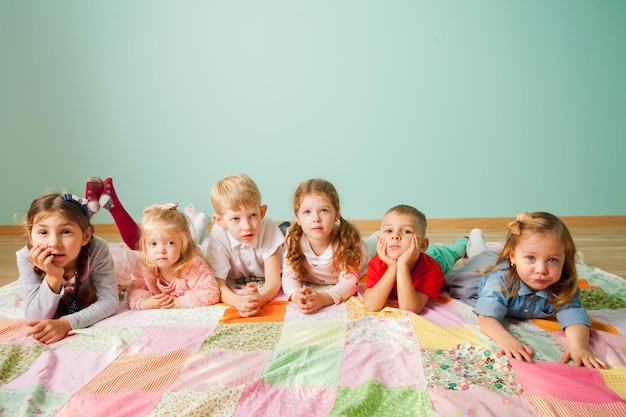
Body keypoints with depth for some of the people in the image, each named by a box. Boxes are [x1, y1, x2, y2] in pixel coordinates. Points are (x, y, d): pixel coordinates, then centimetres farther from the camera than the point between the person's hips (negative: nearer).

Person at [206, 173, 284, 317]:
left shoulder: (268, 228, -28)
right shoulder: (218, 236, -28)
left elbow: (273, 280, -31)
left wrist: (259, 299, -55)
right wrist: (238, 302, -54)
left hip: (263, 287, 1)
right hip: (233, 285, -1)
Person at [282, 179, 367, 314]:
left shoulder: (346, 239, -29)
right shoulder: (293, 239, -23)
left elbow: (349, 281, -31)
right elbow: (289, 275, -23)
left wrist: (323, 298, -51)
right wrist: (296, 295, -47)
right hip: (309, 290, 3)